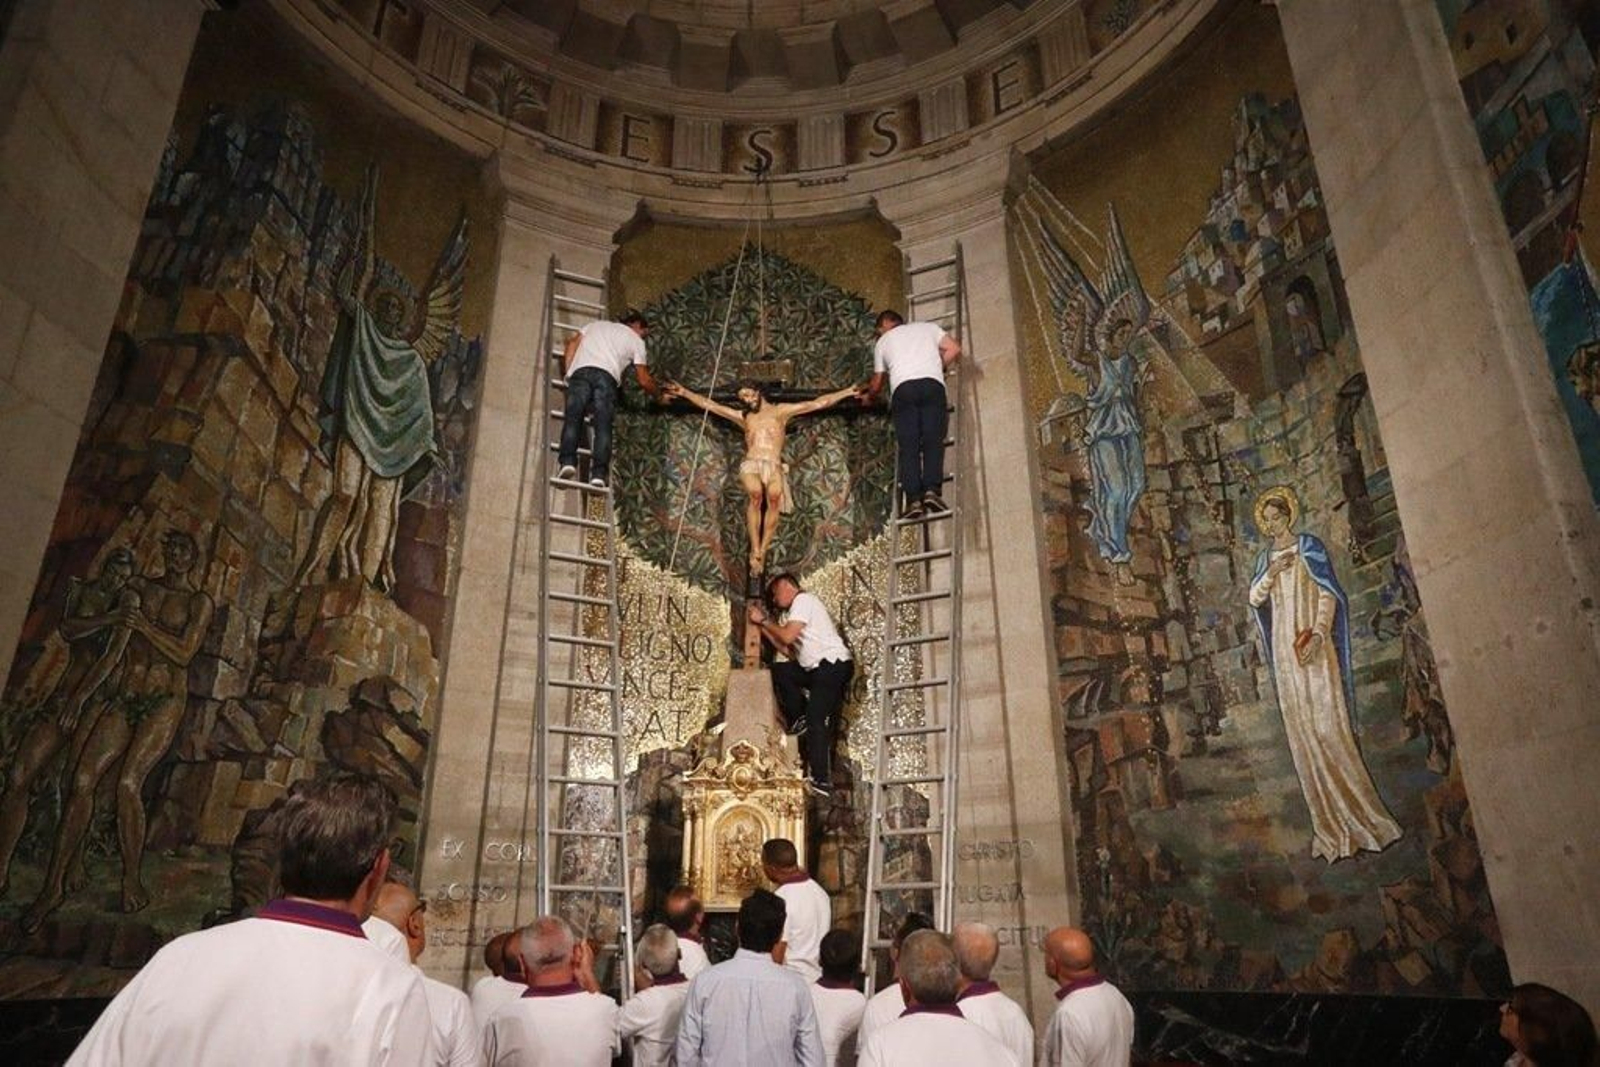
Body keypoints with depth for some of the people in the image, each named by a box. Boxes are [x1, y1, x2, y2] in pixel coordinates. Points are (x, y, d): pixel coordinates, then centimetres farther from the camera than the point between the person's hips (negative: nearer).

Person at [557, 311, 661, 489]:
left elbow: (572, 342, 23)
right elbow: (643, 380, 22)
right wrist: (660, 395, 38)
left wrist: (567, 372, 24)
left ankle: (568, 462, -25)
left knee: (573, 417, -6)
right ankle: (599, 473, -19)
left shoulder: (597, 324, 37)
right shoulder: (636, 340, 26)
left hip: (580, 371, 2)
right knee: (603, 424, -7)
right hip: (607, 375, -2)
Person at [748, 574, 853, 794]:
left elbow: (788, 636, -15)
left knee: (817, 722, -14)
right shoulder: (800, 605, 26)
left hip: (833, 665, -10)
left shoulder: (803, 599, -2)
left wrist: (764, 620, 0)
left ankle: (821, 780, -16)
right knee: (779, 671, 8)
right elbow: (789, 651, 18)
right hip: (817, 668, 10)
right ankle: (799, 721, 6)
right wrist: (763, 626, 18)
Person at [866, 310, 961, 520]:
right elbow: (954, 349, 15)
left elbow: (876, 384, 34)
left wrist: (870, 398, 55)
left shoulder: (883, 341, 29)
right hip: (932, 384, 0)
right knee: (933, 441, -5)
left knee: (908, 446, -5)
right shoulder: (928, 327, 29)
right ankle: (932, 490, -23)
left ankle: (913, 499, -18)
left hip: (902, 387, 0)